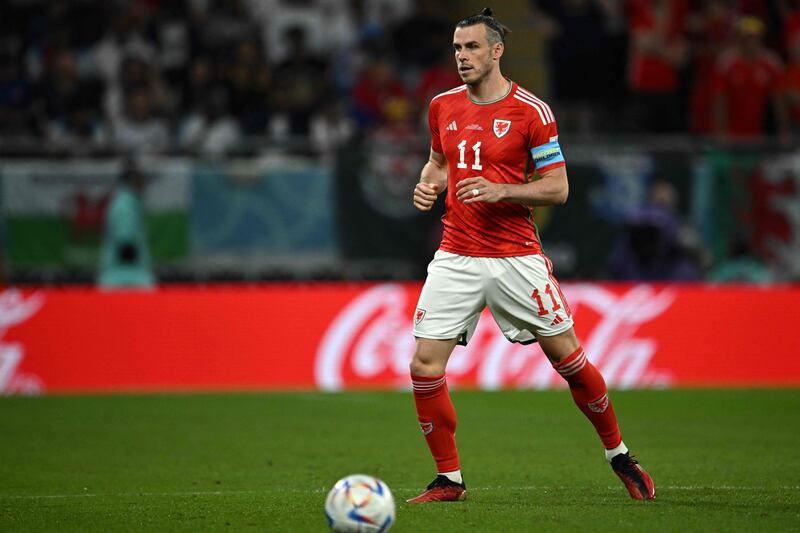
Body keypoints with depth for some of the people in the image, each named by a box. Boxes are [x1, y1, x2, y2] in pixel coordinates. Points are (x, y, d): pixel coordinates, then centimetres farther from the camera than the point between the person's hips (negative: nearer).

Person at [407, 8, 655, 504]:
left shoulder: (532, 111, -7)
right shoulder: (442, 106, 7)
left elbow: (557, 188, -6)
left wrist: (501, 190, -20)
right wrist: (428, 185, 1)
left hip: (516, 256, -3)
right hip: (456, 256, 3)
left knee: (567, 355, 1)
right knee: (425, 364, -8)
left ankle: (619, 454, 21)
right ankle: (449, 478, 5)